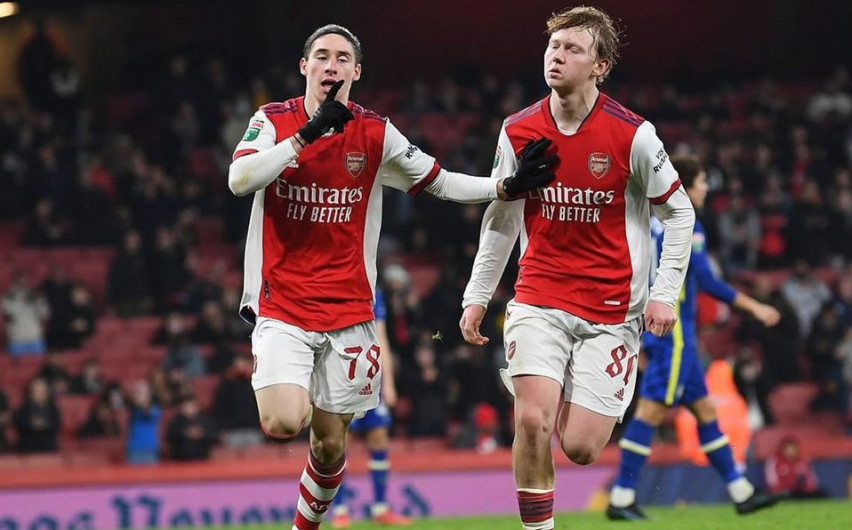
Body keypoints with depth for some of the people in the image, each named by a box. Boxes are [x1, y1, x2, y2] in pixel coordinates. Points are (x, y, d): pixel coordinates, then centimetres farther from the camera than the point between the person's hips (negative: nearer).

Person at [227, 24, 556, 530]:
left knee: (331, 444, 6)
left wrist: (508, 187, -3)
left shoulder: (376, 133, 2)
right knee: (285, 424, -23)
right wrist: (307, 135, -25)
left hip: (348, 311, 2)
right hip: (281, 306, -2)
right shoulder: (273, 121, -3)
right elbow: (240, 179, -20)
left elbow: (440, 182, 10)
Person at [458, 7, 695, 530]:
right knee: (533, 420, -19)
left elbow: (679, 212, 1)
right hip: (539, 297, 2)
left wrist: (665, 293, -6)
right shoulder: (518, 132, -1)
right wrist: (478, 296, 11)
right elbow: (501, 218, 13)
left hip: (612, 307, -2)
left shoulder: (632, 134, -10)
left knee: (580, 447, -5)